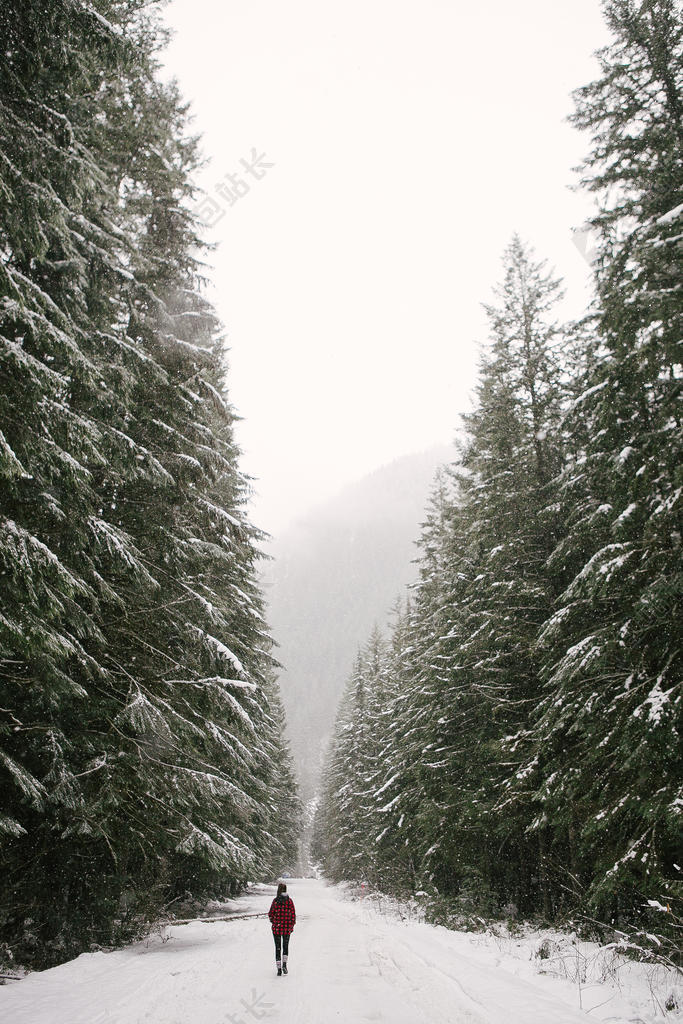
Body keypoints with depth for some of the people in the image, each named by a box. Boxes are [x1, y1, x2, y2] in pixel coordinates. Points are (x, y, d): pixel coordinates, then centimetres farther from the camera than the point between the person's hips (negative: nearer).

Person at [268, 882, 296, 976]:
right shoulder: (290, 901, -7)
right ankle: (284, 964, 2)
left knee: (278, 947, 9)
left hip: (277, 927, -1)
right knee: (286, 946, 19)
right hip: (287, 927, 1)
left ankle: (279, 969, 5)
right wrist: (292, 925, 7)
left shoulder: (275, 901, -10)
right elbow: (293, 914, -5)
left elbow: (270, 914, -5)